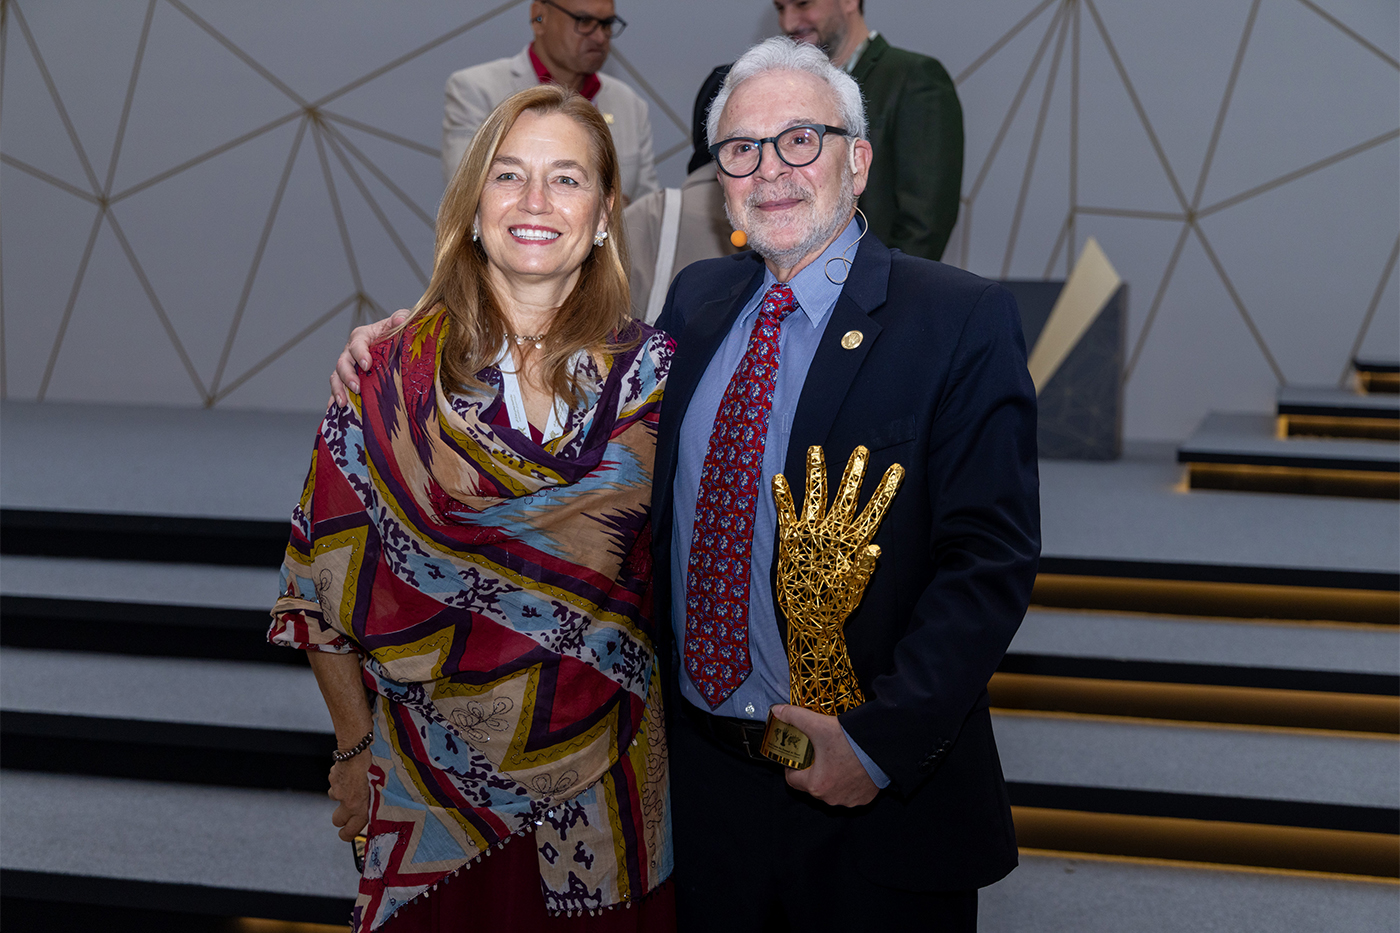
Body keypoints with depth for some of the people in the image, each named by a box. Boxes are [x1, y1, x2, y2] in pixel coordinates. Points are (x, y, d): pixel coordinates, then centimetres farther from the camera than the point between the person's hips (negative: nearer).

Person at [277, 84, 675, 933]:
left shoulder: (652, 371, -4)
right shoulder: (393, 377, -6)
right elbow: (324, 582, -1)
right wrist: (356, 749, 0)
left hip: (605, 784, 1)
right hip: (435, 781, -1)